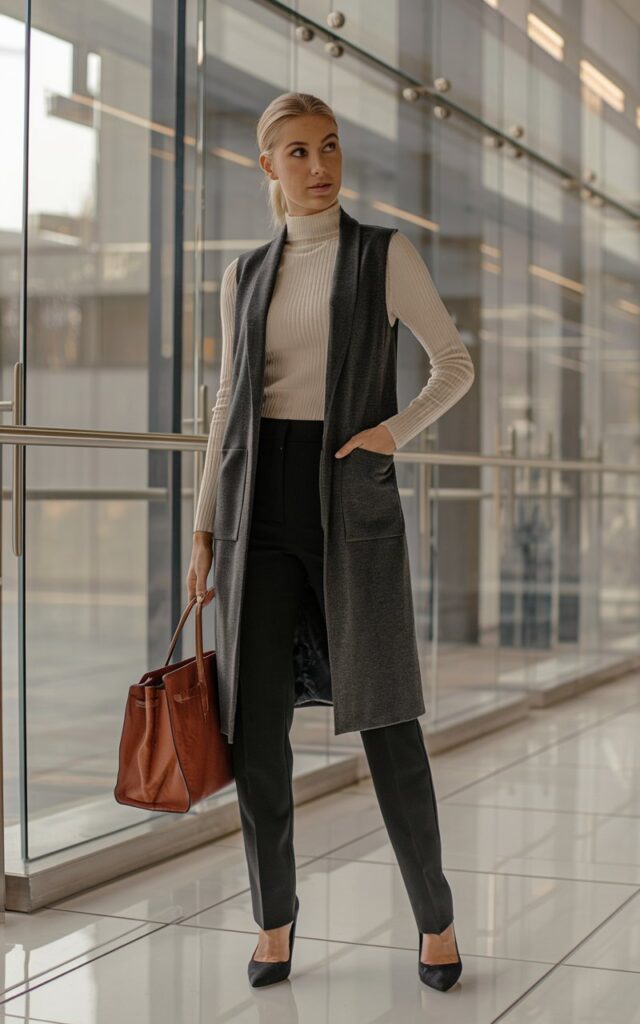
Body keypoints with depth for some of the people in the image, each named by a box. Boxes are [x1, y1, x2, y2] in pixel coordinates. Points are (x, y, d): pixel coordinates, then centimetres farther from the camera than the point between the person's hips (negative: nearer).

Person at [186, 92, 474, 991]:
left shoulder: (386, 255, 2)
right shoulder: (245, 274, 11)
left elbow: (456, 365, 5)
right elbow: (229, 403, 13)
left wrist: (398, 431, -14)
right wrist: (205, 529, 8)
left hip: (351, 492, -3)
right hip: (263, 502, 3)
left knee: (385, 714, -1)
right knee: (259, 720, 1)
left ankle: (434, 915, 14)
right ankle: (275, 917, 15)